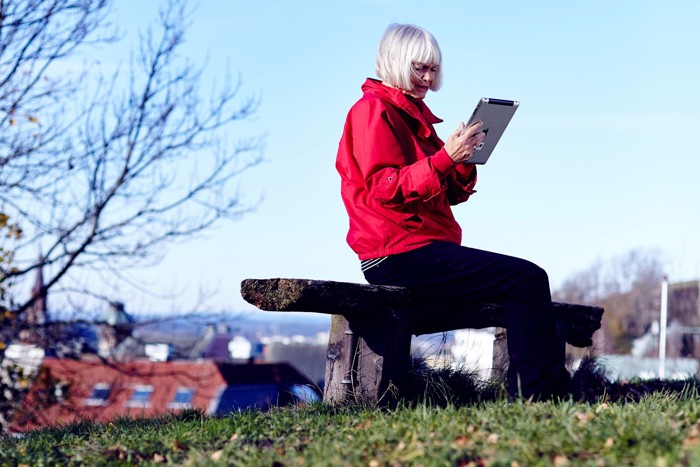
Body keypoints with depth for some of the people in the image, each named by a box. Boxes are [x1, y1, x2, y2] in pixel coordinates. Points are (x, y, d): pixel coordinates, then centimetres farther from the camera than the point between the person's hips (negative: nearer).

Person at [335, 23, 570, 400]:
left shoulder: (414, 115, 23)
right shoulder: (373, 110, -5)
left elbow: (449, 194, 19)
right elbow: (385, 189, -17)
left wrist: (465, 160, 0)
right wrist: (445, 158, -25)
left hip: (424, 249, 10)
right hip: (398, 254, -10)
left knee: (530, 283, 7)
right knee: (528, 280, -18)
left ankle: (555, 390, 2)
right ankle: (532, 397, -18)